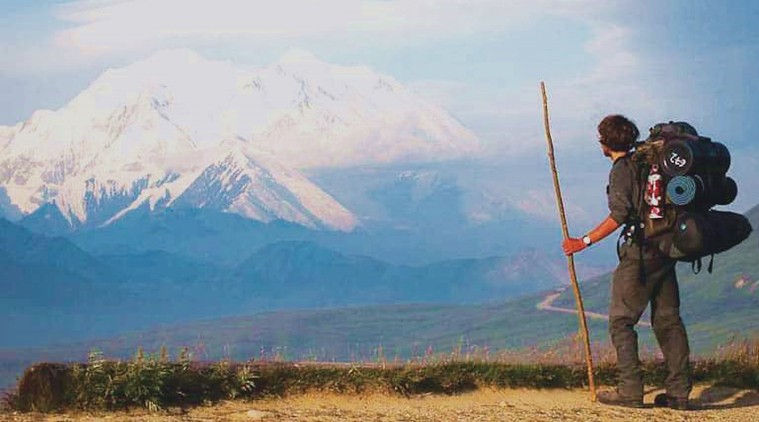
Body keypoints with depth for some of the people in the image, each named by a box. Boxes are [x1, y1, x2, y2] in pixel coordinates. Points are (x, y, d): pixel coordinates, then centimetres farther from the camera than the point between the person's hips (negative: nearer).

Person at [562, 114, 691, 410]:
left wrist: (585, 242, -13)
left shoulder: (622, 169, -9)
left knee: (621, 321, -1)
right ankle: (679, 392, 7)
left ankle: (630, 391, -5)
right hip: (664, 250, 8)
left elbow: (619, 215, -17)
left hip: (639, 252, -8)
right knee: (668, 319, 9)